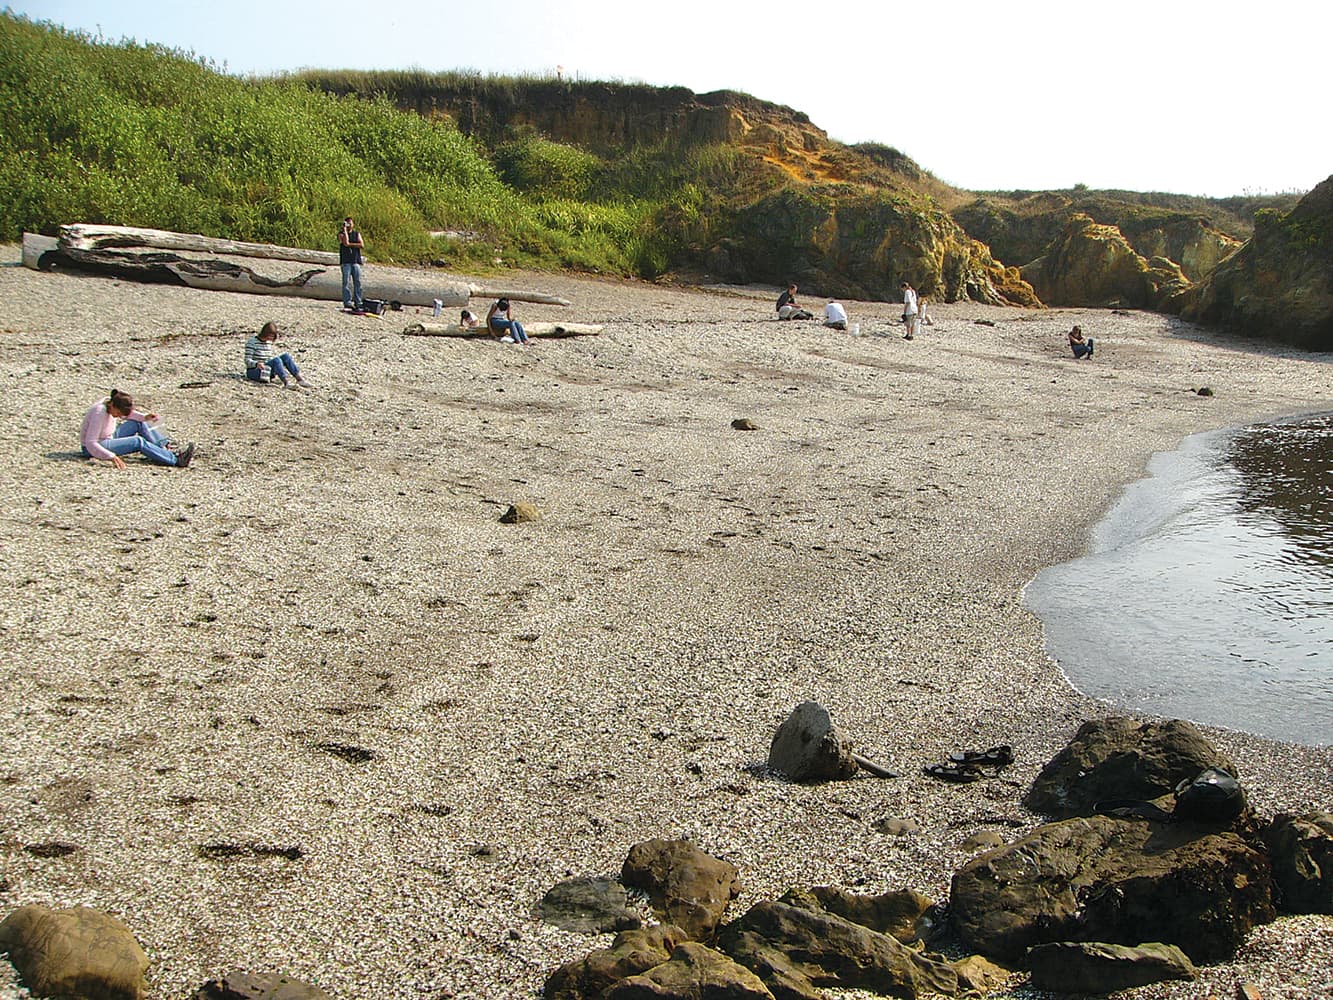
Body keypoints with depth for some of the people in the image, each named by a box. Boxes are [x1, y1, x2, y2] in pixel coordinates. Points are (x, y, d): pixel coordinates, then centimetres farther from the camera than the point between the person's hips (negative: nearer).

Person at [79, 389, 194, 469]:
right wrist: (111, 457, -46)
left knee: (140, 423, 4)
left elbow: (126, 414, 16)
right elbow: (90, 444, -35)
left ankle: (166, 448, -5)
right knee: (139, 442, -23)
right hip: (93, 448, -9)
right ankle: (176, 460, -28)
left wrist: (145, 417, -2)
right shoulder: (99, 413, -31)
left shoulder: (110, 402, -7)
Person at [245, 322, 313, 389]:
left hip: (267, 372, 6)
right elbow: (247, 361, -15)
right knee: (276, 360, -32)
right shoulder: (252, 342, -10)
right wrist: (257, 364, -36)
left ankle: (300, 379, -25)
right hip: (253, 371, -6)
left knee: (286, 356, -14)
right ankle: (287, 383, -51)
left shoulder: (269, 342, 10)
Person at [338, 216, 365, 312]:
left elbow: (362, 245, 2)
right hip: (346, 261, -3)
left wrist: (350, 244, -6)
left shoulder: (357, 234, 16)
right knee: (346, 281, -9)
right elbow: (345, 243, -14)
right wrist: (345, 229, -8)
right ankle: (347, 302, -11)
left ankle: (357, 302, 2)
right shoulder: (341, 234, 6)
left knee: (357, 282, -1)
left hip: (356, 261, 3)